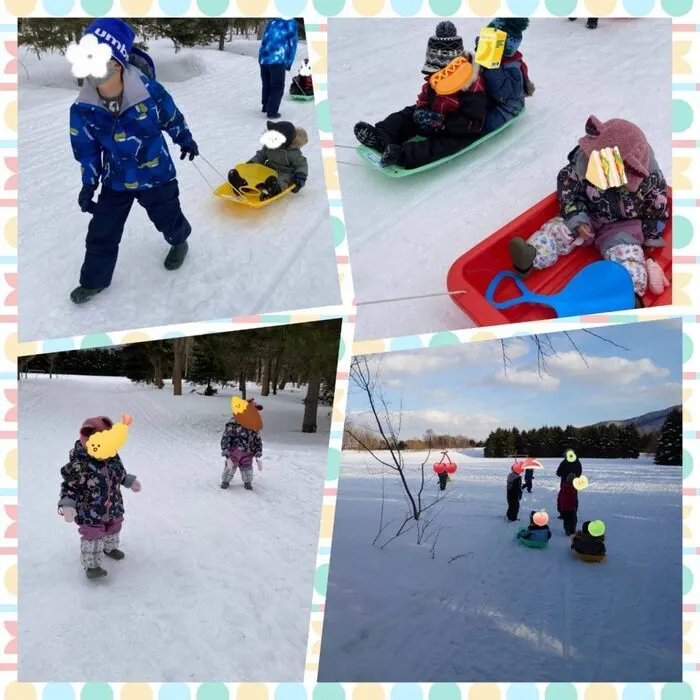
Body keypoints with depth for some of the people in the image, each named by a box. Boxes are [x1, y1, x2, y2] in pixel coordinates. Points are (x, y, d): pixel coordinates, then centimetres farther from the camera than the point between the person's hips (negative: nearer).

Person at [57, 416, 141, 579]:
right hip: (90, 511, -7)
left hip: (113, 507, 7)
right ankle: (91, 565, 21)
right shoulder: (78, 464, -32)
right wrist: (67, 505, -35)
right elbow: (69, 486, -24)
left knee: (113, 529, 28)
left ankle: (110, 548, 57)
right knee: (93, 537, 0)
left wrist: (130, 481, 17)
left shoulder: (112, 456, -11)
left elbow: (120, 473, 9)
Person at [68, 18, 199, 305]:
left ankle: (179, 241, 56)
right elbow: (87, 150, -2)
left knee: (168, 219, 20)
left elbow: (172, 118, -4)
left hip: (157, 175, -2)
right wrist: (89, 184, -4)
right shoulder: (82, 108, -17)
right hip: (116, 181, 2)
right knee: (101, 232, 6)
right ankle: (94, 281, 27)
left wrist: (186, 141, 13)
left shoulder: (149, 91, -25)